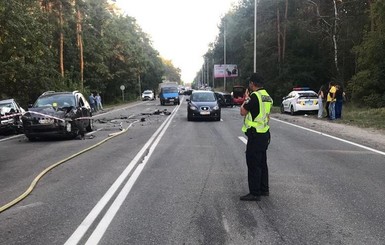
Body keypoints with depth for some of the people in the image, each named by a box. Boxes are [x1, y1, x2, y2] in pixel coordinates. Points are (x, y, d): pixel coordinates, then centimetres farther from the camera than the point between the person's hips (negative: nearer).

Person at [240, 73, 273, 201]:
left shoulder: (255, 96, -18)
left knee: (253, 164, -4)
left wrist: (246, 100, 0)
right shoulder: (267, 96, 12)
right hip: (265, 134, 10)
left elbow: (243, 112, -12)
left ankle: (255, 193, 0)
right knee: (262, 163, 18)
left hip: (255, 135, -10)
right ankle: (264, 189, 28)